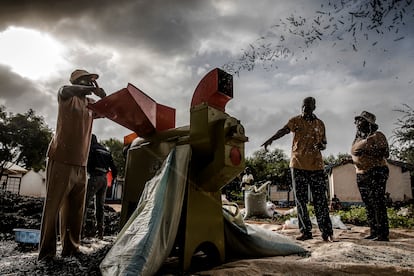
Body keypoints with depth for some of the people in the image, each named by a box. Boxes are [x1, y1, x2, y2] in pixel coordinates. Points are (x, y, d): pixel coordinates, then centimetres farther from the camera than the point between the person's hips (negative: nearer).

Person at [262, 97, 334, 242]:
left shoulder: (320, 124, 11)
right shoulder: (295, 120, 4)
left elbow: (324, 144, 18)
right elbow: (283, 131, -15)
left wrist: (321, 146, -8)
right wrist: (270, 139, -34)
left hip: (316, 165, 1)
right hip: (298, 164, -1)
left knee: (320, 200, 1)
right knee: (300, 200, 4)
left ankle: (327, 232, 8)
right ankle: (306, 231, 14)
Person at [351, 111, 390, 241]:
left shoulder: (377, 136, -3)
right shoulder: (357, 139, 18)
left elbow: (385, 153, -10)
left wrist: (366, 152, -18)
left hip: (376, 173, -7)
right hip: (361, 175, 7)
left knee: (378, 204, -10)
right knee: (368, 206, 6)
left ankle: (383, 234, -7)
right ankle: (373, 232, 10)